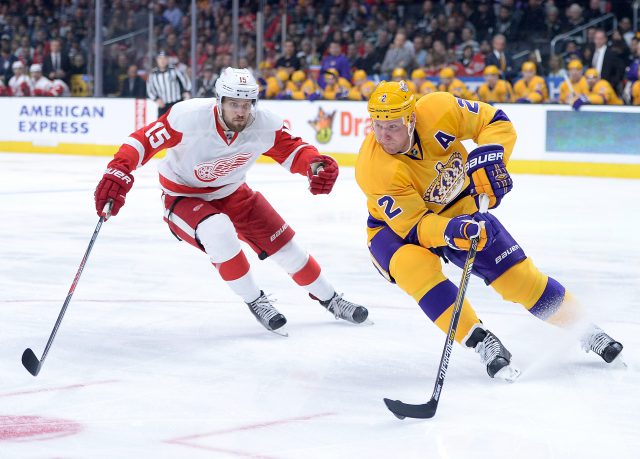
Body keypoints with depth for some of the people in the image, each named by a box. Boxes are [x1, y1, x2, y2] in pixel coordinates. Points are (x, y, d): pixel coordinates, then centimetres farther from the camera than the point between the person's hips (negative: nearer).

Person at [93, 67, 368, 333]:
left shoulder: (265, 125, -21)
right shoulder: (189, 117, -32)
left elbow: (293, 150, -9)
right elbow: (144, 140, -25)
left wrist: (317, 165, -30)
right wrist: (117, 174, -38)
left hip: (231, 194, 4)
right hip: (183, 198, -4)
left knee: (283, 243, 1)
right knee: (219, 232, -34)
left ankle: (329, 299, 27)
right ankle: (255, 302, -12)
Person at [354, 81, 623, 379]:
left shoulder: (437, 111, -28)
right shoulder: (374, 170, -33)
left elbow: (495, 121, -13)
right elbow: (413, 226, -32)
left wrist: (489, 156, -32)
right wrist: (451, 232, -50)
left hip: (457, 209, 3)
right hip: (396, 224, -3)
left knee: (516, 271, -1)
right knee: (415, 266, -35)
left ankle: (585, 331, 19)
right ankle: (482, 342, -26)